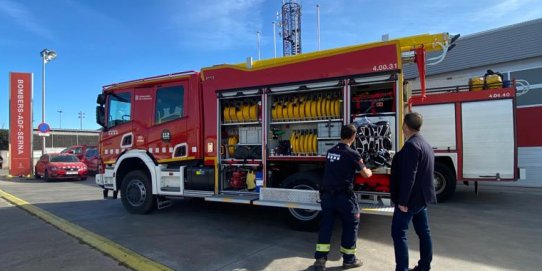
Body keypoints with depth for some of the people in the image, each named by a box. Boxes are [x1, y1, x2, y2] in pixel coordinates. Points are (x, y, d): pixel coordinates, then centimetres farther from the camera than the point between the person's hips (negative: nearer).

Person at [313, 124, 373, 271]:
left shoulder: (330, 151, 8)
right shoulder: (352, 154, -11)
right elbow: (365, 174, 0)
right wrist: (369, 172, 24)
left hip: (327, 194, 6)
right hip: (343, 196, -5)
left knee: (326, 225, 11)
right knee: (351, 225, 12)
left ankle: (320, 259, 9)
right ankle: (348, 259, 22)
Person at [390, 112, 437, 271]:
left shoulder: (411, 145, -20)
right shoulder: (425, 144, 13)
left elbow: (408, 176, -25)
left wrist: (403, 201, -22)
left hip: (411, 199, -10)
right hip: (422, 197, 10)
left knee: (398, 233, -4)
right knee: (423, 232, 15)